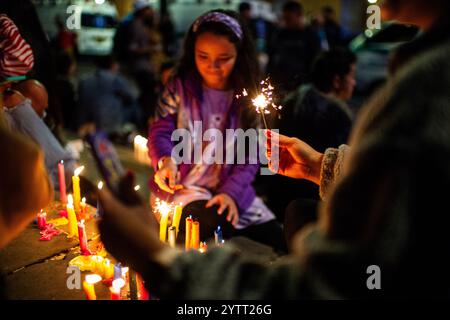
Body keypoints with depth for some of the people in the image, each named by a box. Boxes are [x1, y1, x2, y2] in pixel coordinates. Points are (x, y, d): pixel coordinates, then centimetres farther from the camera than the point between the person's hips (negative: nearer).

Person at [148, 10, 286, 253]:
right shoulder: (179, 88, -3)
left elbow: (250, 152, -2)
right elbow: (161, 132, -5)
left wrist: (231, 192, -17)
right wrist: (165, 160, -29)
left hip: (233, 190, 3)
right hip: (181, 187, -2)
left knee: (276, 242, -9)